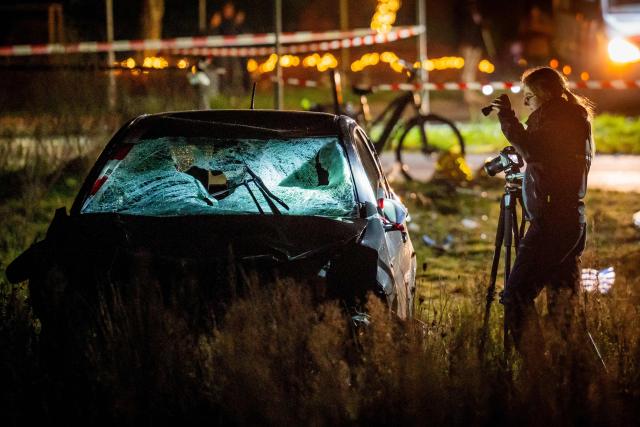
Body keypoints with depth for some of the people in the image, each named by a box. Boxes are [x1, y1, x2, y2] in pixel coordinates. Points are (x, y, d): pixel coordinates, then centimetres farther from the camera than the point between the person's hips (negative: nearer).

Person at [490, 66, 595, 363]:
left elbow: (533, 150, -23)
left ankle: (534, 360, -17)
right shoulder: (574, 118, 20)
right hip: (572, 219, 10)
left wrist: (507, 118, -15)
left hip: (551, 221, -10)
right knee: (562, 295, 11)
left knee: (516, 294, -12)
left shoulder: (555, 117, -9)